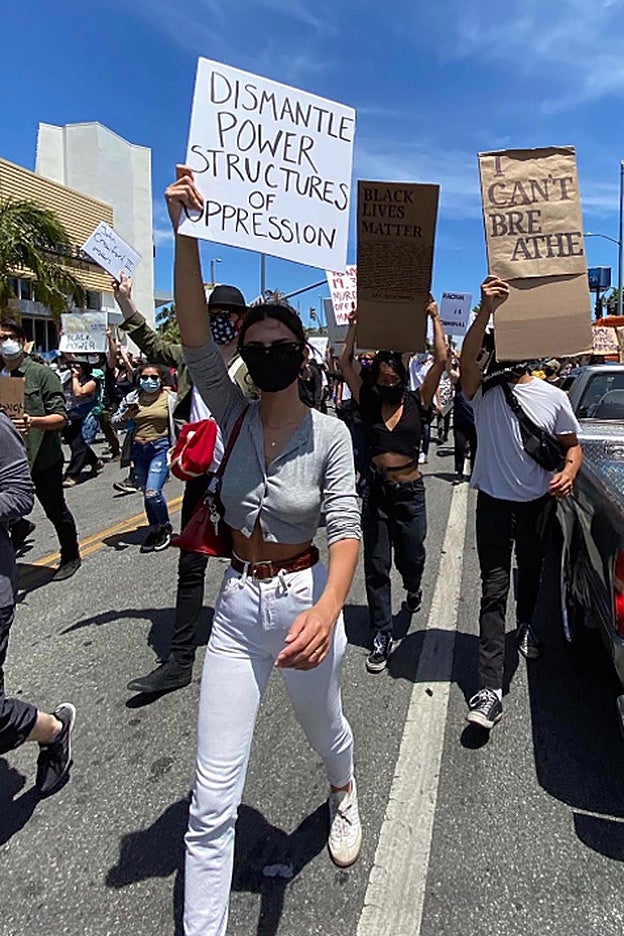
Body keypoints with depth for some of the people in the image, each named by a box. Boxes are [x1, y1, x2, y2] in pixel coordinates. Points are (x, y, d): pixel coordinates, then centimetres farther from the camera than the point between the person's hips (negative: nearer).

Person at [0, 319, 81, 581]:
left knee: (56, 510, 8)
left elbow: (61, 417, -13)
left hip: (43, 457, -5)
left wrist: (34, 422, -31)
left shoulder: (42, 374, -7)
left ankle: (71, 557, 29)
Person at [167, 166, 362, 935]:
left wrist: (327, 609, -38)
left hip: (305, 602, -1)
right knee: (211, 802, 4)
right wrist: (185, 233, -27)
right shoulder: (233, 416, -3)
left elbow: (346, 529, -20)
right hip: (236, 605, 2)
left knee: (324, 730, 28)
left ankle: (343, 794, 65)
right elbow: (194, 336, -17)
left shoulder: (329, 433, -11)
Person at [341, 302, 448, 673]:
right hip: (376, 492, 1)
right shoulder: (370, 403, 4)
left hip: (410, 492, -1)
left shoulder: (418, 402, 0)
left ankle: (413, 589, 51)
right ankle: (382, 636, 16)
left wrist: (435, 318, -1)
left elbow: (441, 360, -6)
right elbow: (346, 363, 5)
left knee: (411, 558, 13)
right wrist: (355, 325, 5)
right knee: (376, 567, 4)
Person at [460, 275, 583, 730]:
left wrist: (569, 471, -13)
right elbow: (467, 358, -27)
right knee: (494, 589, -5)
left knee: (531, 573, 22)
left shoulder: (553, 397, 0)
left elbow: (572, 444, 9)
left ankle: (525, 627, 55)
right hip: (494, 502, -2)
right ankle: (491, 690, -4)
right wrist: (486, 311, -42)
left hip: (539, 502, 3)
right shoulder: (484, 391, -7)